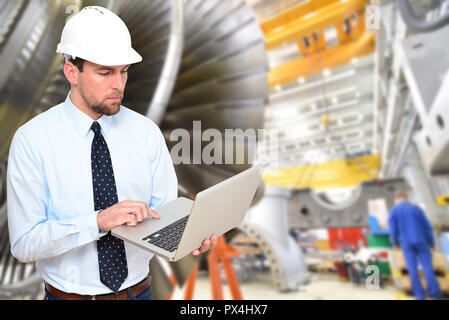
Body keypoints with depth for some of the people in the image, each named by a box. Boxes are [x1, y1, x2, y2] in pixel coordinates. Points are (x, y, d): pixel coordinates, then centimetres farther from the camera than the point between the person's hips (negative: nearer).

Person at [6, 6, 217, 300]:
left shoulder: (147, 132, -9)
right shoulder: (32, 139, -14)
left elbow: (165, 210, -7)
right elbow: (24, 243, -16)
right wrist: (98, 221, -30)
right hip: (68, 293, -1)